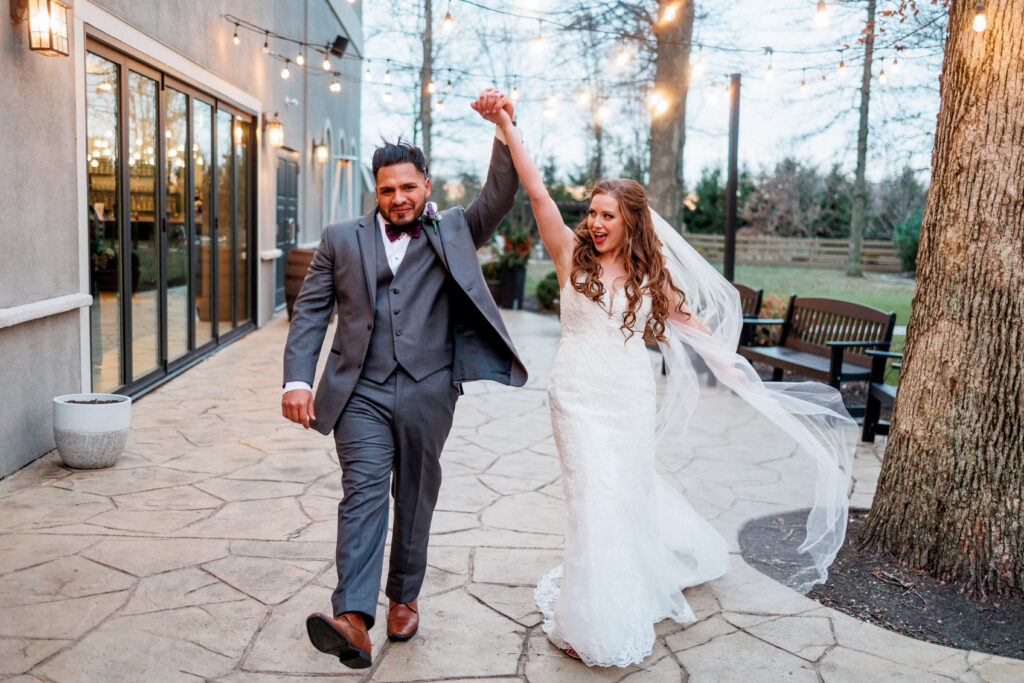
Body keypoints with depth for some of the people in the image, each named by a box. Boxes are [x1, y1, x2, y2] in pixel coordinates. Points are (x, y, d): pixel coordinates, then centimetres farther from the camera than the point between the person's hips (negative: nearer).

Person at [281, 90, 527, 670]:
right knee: (363, 493, -11)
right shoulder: (341, 240, 11)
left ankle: (404, 598, 28)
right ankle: (354, 620, -17)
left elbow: (501, 196, -1)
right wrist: (298, 378, -6)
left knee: (416, 499, 11)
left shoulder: (453, 233, 11)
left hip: (428, 393, 1)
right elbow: (311, 311, 6)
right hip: (362, 391, 0)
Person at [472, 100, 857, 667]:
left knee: (629, 489, 15)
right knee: (594, 497, -2)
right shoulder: (573, 255, -5)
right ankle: (592, 621, 14)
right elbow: (537, 192, -13)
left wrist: (727, 363, 14)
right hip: (580, 397, -2)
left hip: (632, 397, 2)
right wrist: (506, 126, -18)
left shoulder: (651, 273, 3)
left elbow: (684, 318, 14)